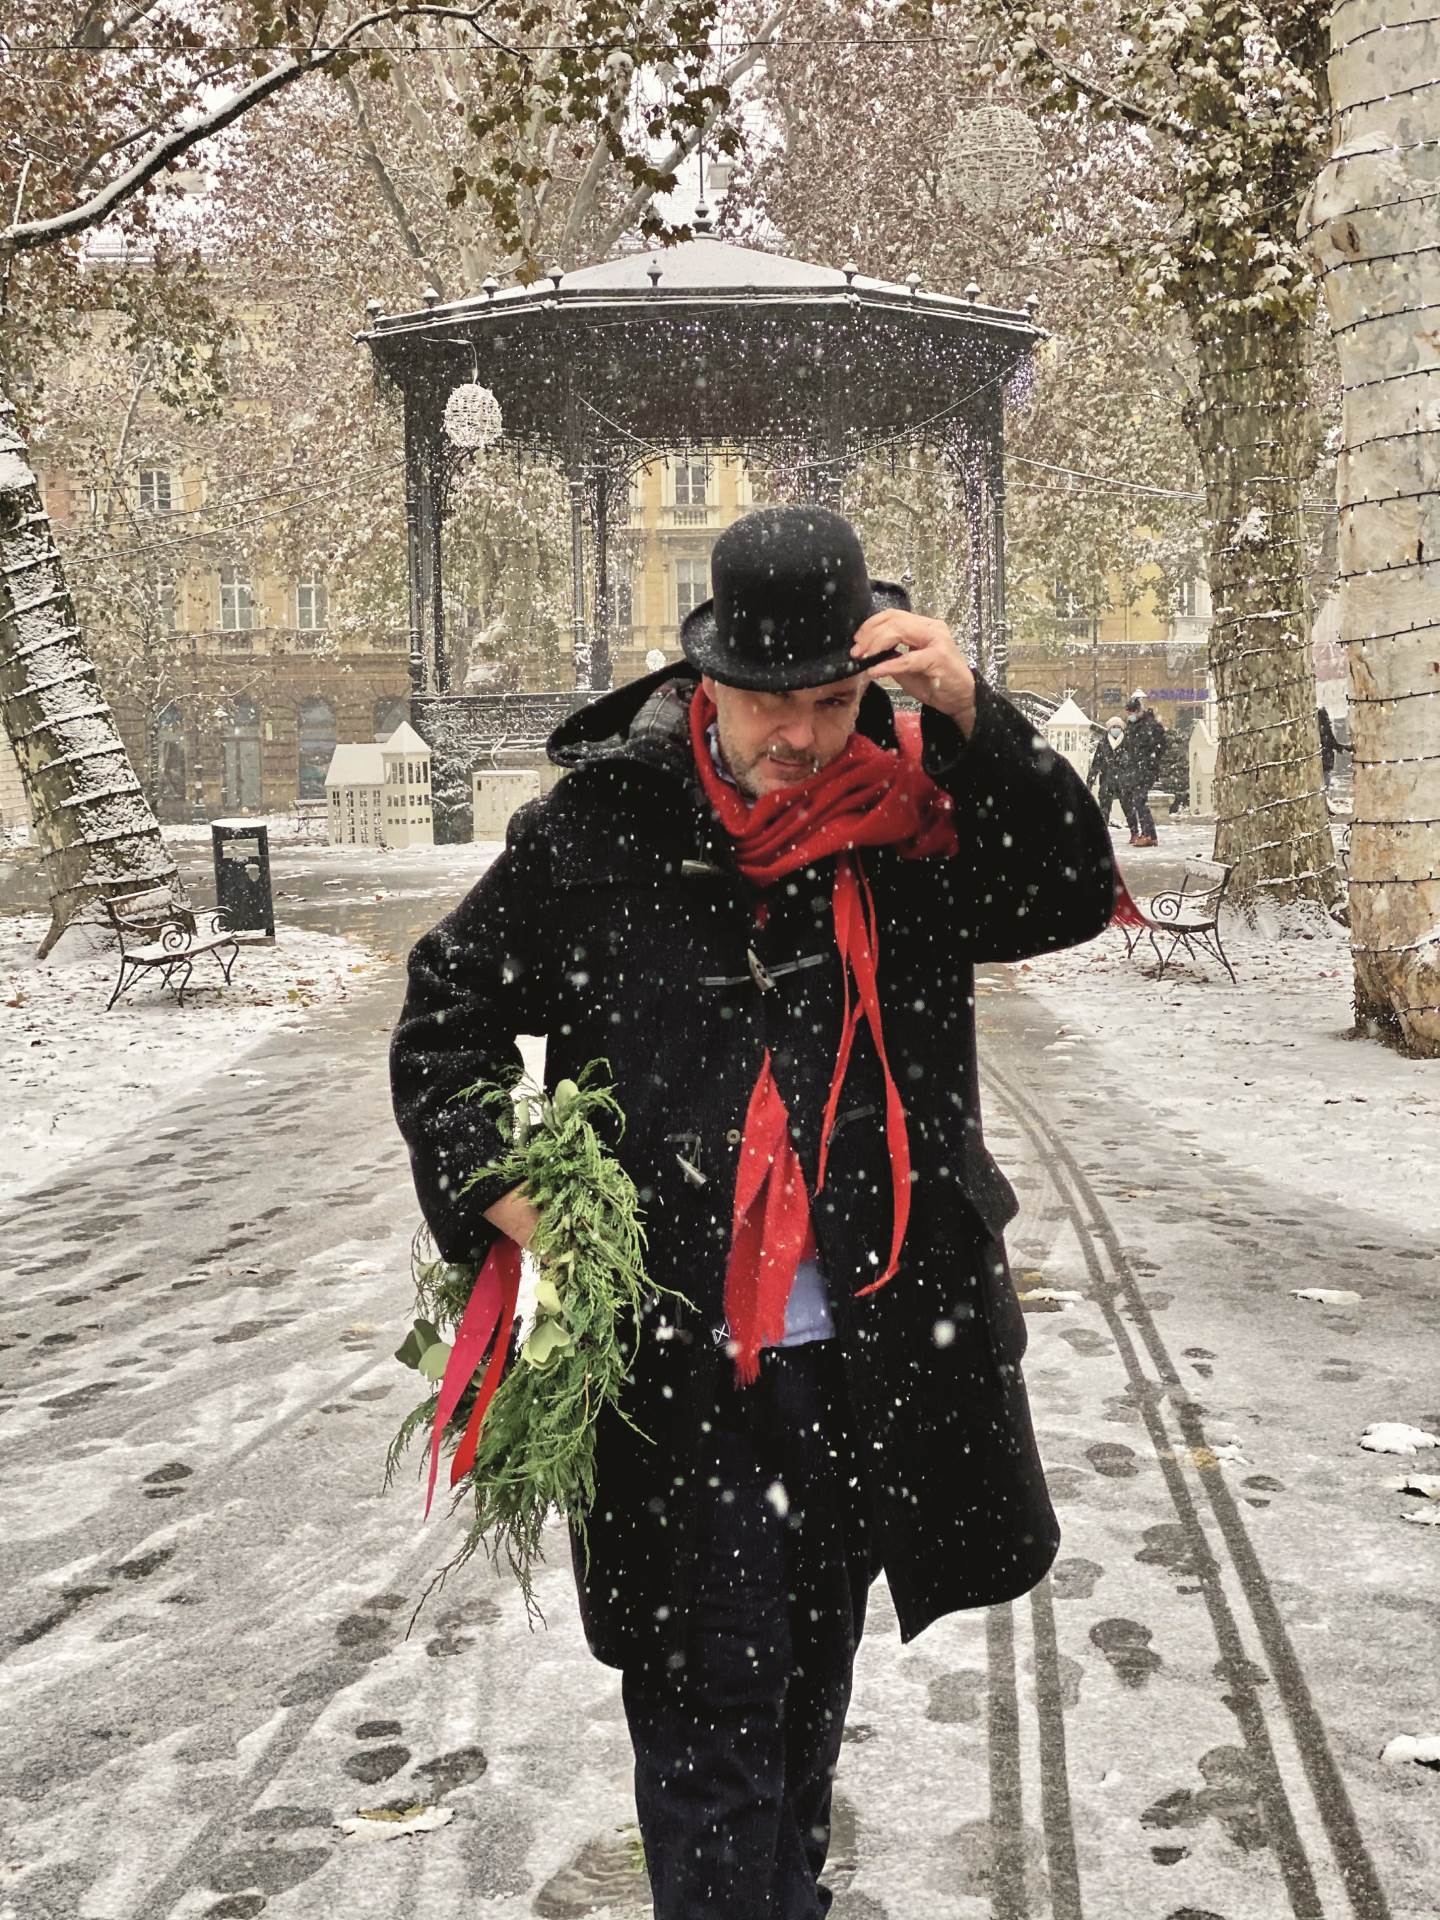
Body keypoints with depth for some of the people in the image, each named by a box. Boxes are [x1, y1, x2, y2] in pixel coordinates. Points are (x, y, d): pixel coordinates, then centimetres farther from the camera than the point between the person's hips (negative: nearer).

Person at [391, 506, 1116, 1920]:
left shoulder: (911, 822, 0)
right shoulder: (596, 828, -5)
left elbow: (1073, 897, -10)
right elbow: (444, 1017, 3)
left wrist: (970, 720, -20)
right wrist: (496, 1188, -10)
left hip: (867, 1357, 3)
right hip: (672, 1363, -3)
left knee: (813, 1680, 23)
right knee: (709, 1708, 1)